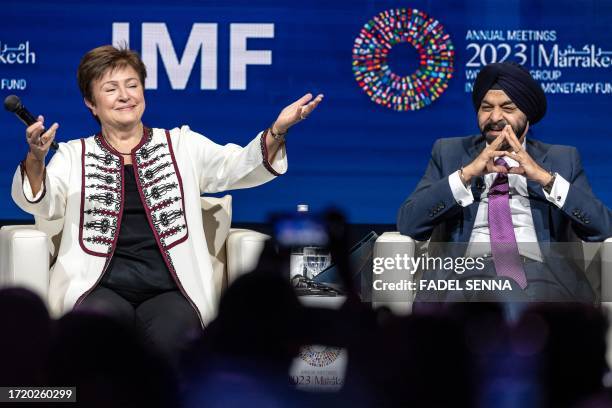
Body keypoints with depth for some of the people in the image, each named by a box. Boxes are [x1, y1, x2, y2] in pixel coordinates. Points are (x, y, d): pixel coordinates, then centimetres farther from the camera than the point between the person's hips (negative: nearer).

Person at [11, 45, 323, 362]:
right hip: (102, 289, 0)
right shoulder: (74, 156, 16)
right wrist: (35, 158, -22)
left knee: (172, 333, -32)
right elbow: (41, 202, 0)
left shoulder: (183, 145, 19)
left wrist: (276, 132, -15)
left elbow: (237, 167, 5)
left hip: (169, 290, 1)